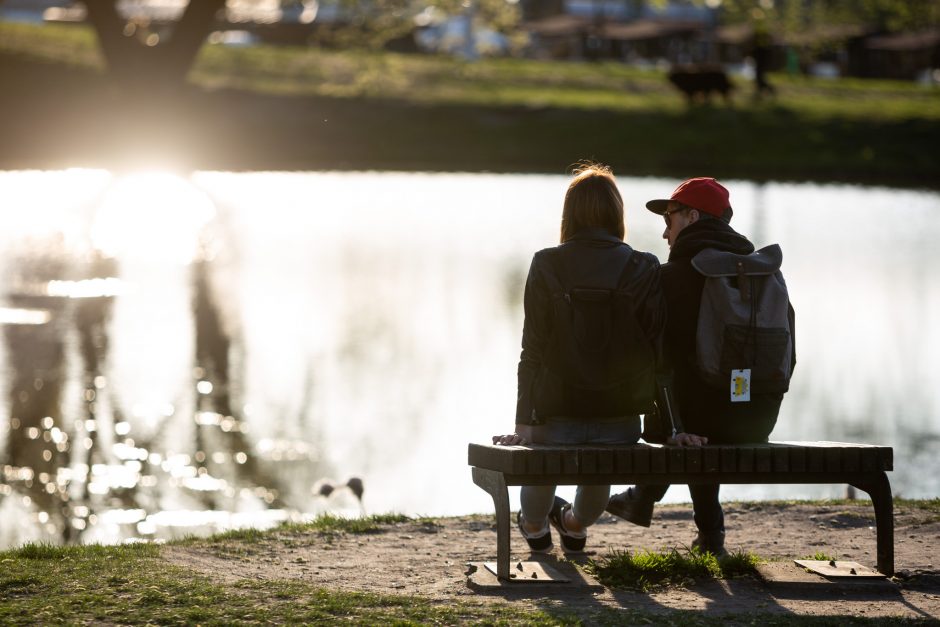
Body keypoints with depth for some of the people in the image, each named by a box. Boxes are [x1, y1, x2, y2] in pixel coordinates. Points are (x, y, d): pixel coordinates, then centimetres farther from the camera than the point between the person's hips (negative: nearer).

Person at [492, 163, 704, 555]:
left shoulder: (547, 266, -7)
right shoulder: (643, 270, -4)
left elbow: (533, 351, -8)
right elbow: (661, 350, -5)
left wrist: (524, 422, -5)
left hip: (558, 417, -2)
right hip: (620, 420, 2)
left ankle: (535, 526, 57)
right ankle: (577, 526, 62)